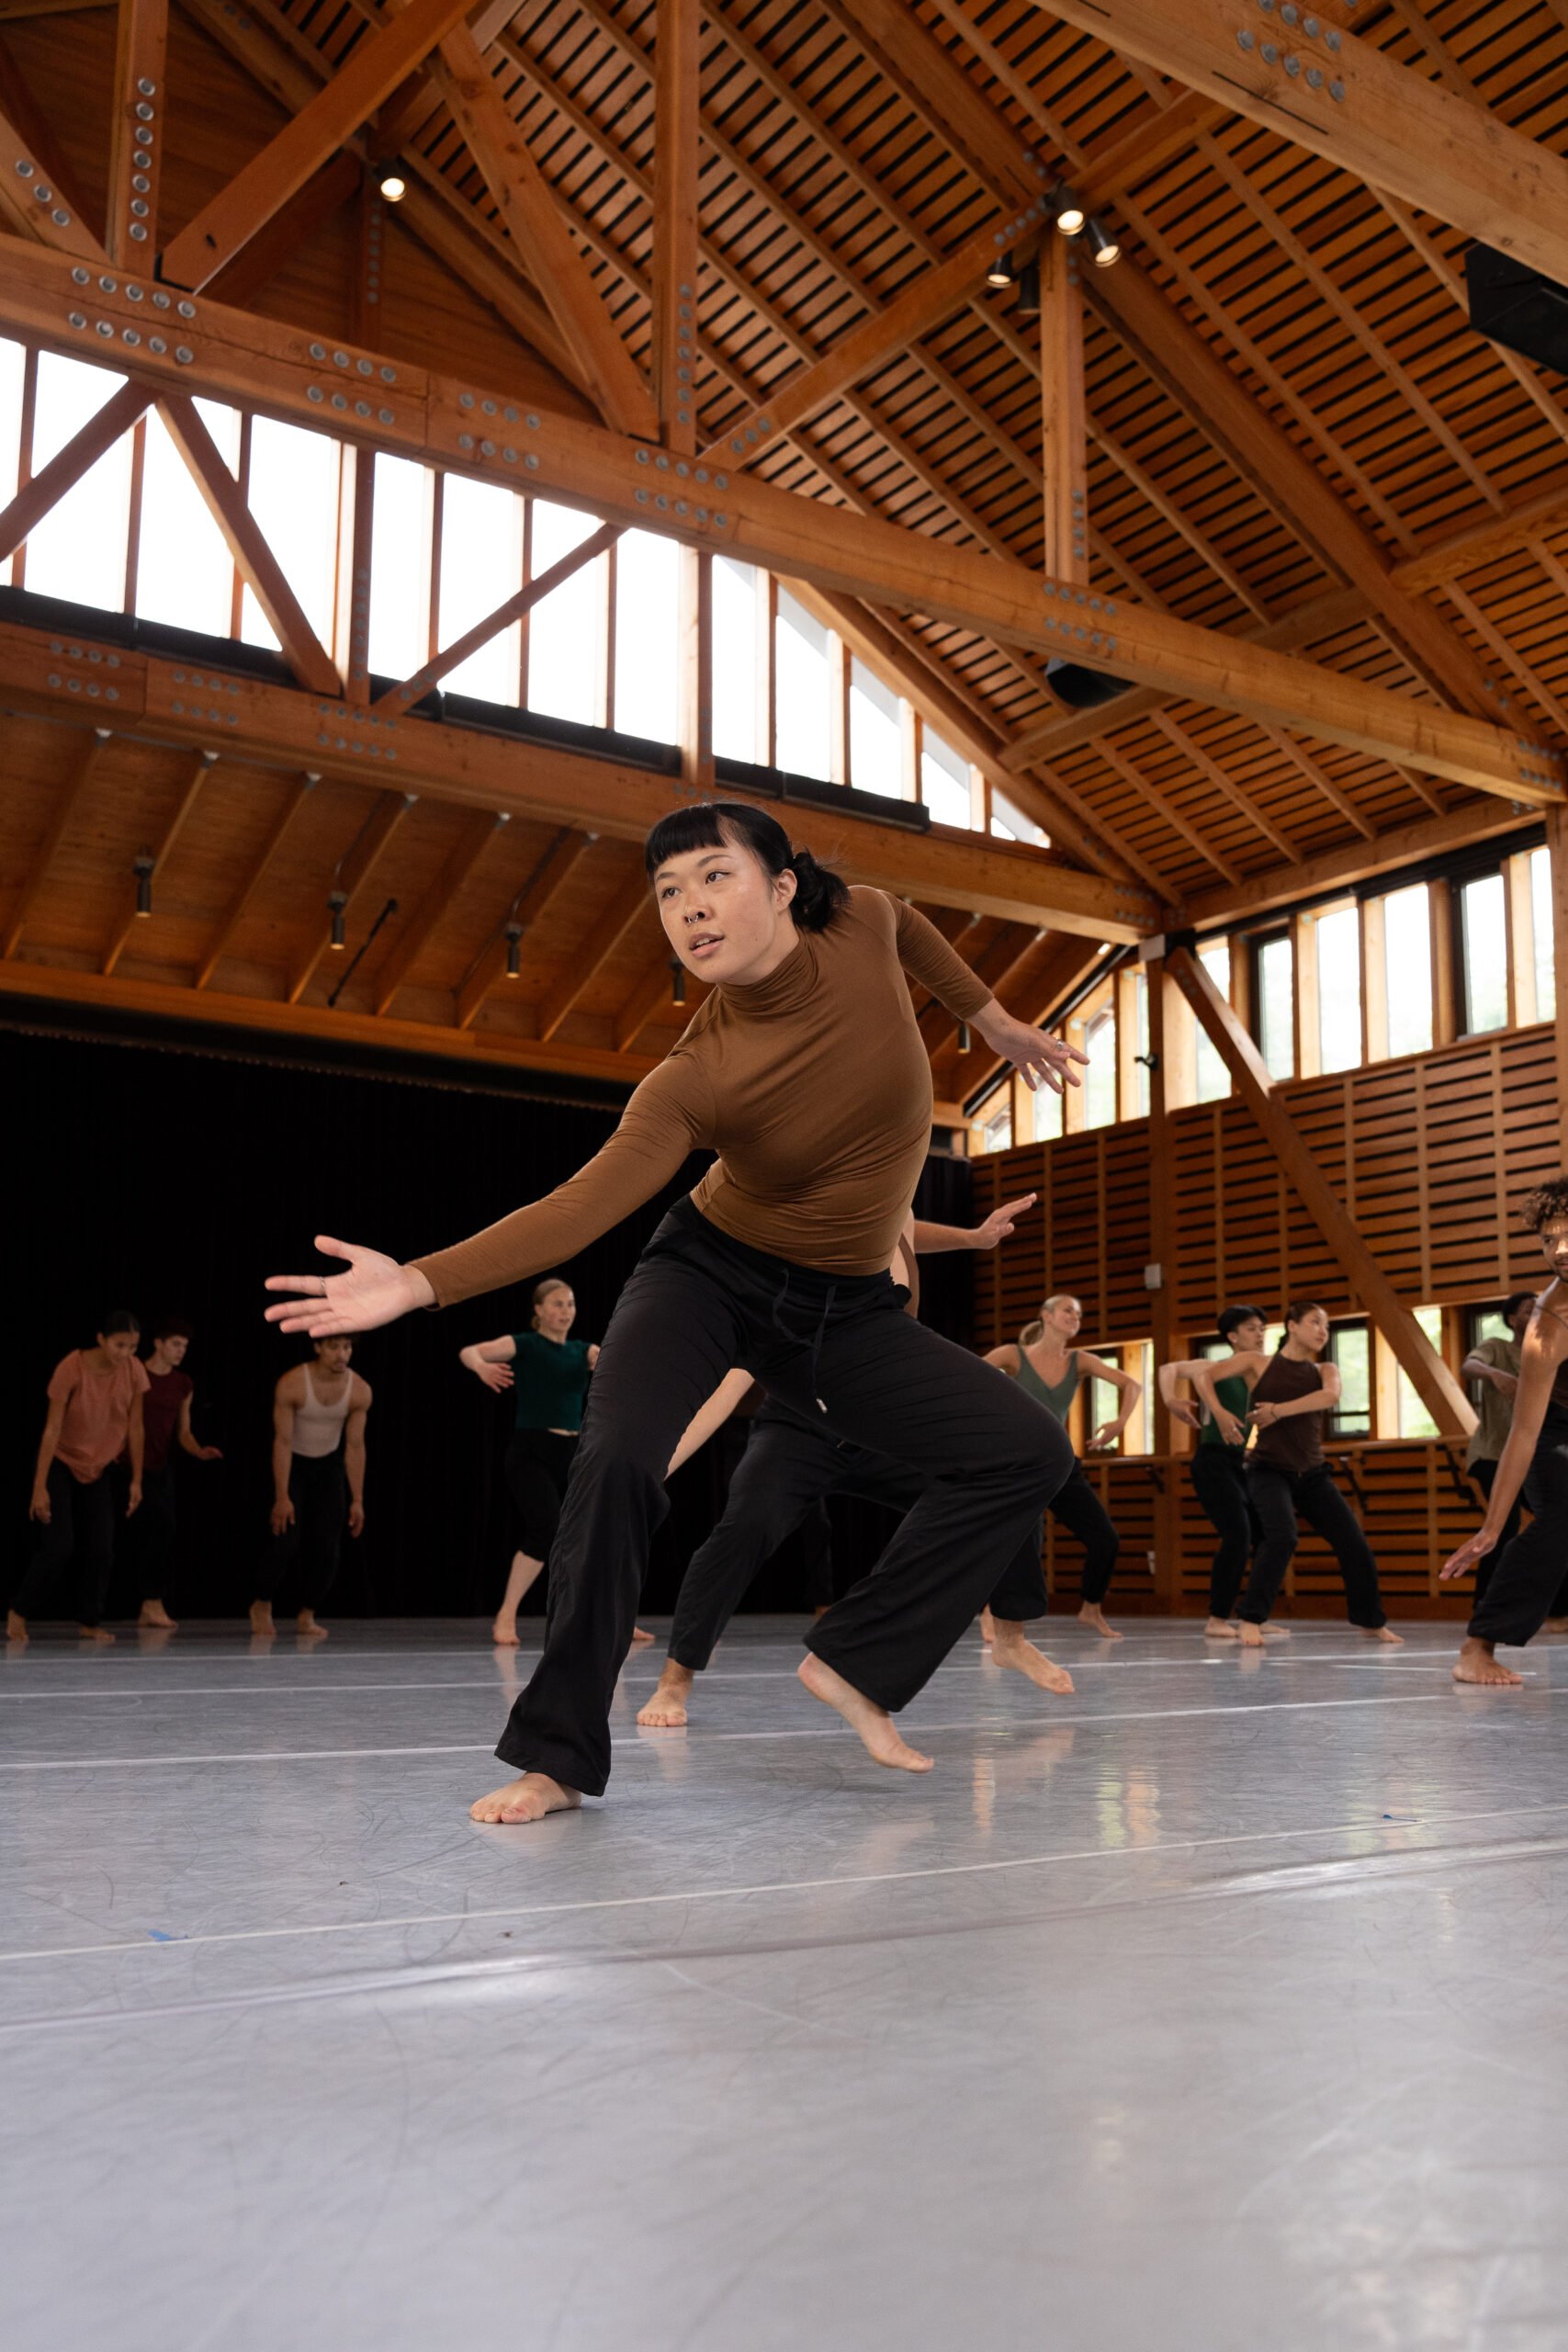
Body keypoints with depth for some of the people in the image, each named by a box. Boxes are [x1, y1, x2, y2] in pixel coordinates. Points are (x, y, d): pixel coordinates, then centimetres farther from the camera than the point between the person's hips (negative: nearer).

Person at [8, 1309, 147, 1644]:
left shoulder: (134, 1372, -13)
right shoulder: (71, 1368, -25)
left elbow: (135, 1428, -4)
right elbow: (52, 1429, -22)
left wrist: (136, 1480, 0)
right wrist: (39, 1487, -22)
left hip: (97, 1469, 4)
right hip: (59, 1464, -4)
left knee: (102, 1548, -3)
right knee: (59, 1545, -12)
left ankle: (89, 1622, 10)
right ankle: (17, 1611, 7)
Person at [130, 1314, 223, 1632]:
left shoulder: (183, 1384, 9)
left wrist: (199, 1451, -5)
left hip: (161, 1466, 6)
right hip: (135, 1463, -6)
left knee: (152, 1533, 5)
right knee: (164, 1524, -17)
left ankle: (149, 1610, 11)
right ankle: (153, 1602, -9)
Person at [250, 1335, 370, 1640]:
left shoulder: (360, 1391, -18)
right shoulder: (291, 1384, -27)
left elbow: (355, 1446, -10)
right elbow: (282, 1441, -23)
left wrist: (357, 1500, -9)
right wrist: (282, 1497, -25)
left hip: (329, 1466, 3)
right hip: (292, 1464, -3)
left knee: (328, 1546, -4)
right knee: (287, 1541, -13)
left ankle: (307, 1615, 9)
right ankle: (262, 1605, 10)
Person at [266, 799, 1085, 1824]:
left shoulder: (860, 925, -16)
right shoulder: (695, 1080, -25)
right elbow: (582, 1206, -32)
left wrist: (993, 1020, 19)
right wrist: (418, 1282, -44)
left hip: (843, 1312, 4)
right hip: (710, 1277, -4)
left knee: (1028, 1453, -7)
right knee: (619, 1456, -32)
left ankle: (856, 1662, 2)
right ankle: (556, 1756, -19)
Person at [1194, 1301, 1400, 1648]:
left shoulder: (1325, 1370, 9)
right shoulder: (1258, 1362, 0)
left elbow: (1330, 1396, -15)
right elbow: (1201, 1371, -9)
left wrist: (1279, 1410, -23)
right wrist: (1219, 1413, -22)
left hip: (1313, 1474, 4)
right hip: (1269, 1470, -4)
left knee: (1355, 1544, 1)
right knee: (1283, 1536, -29)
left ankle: (1371, 1621, 24)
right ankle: (1251, 1619, -19)